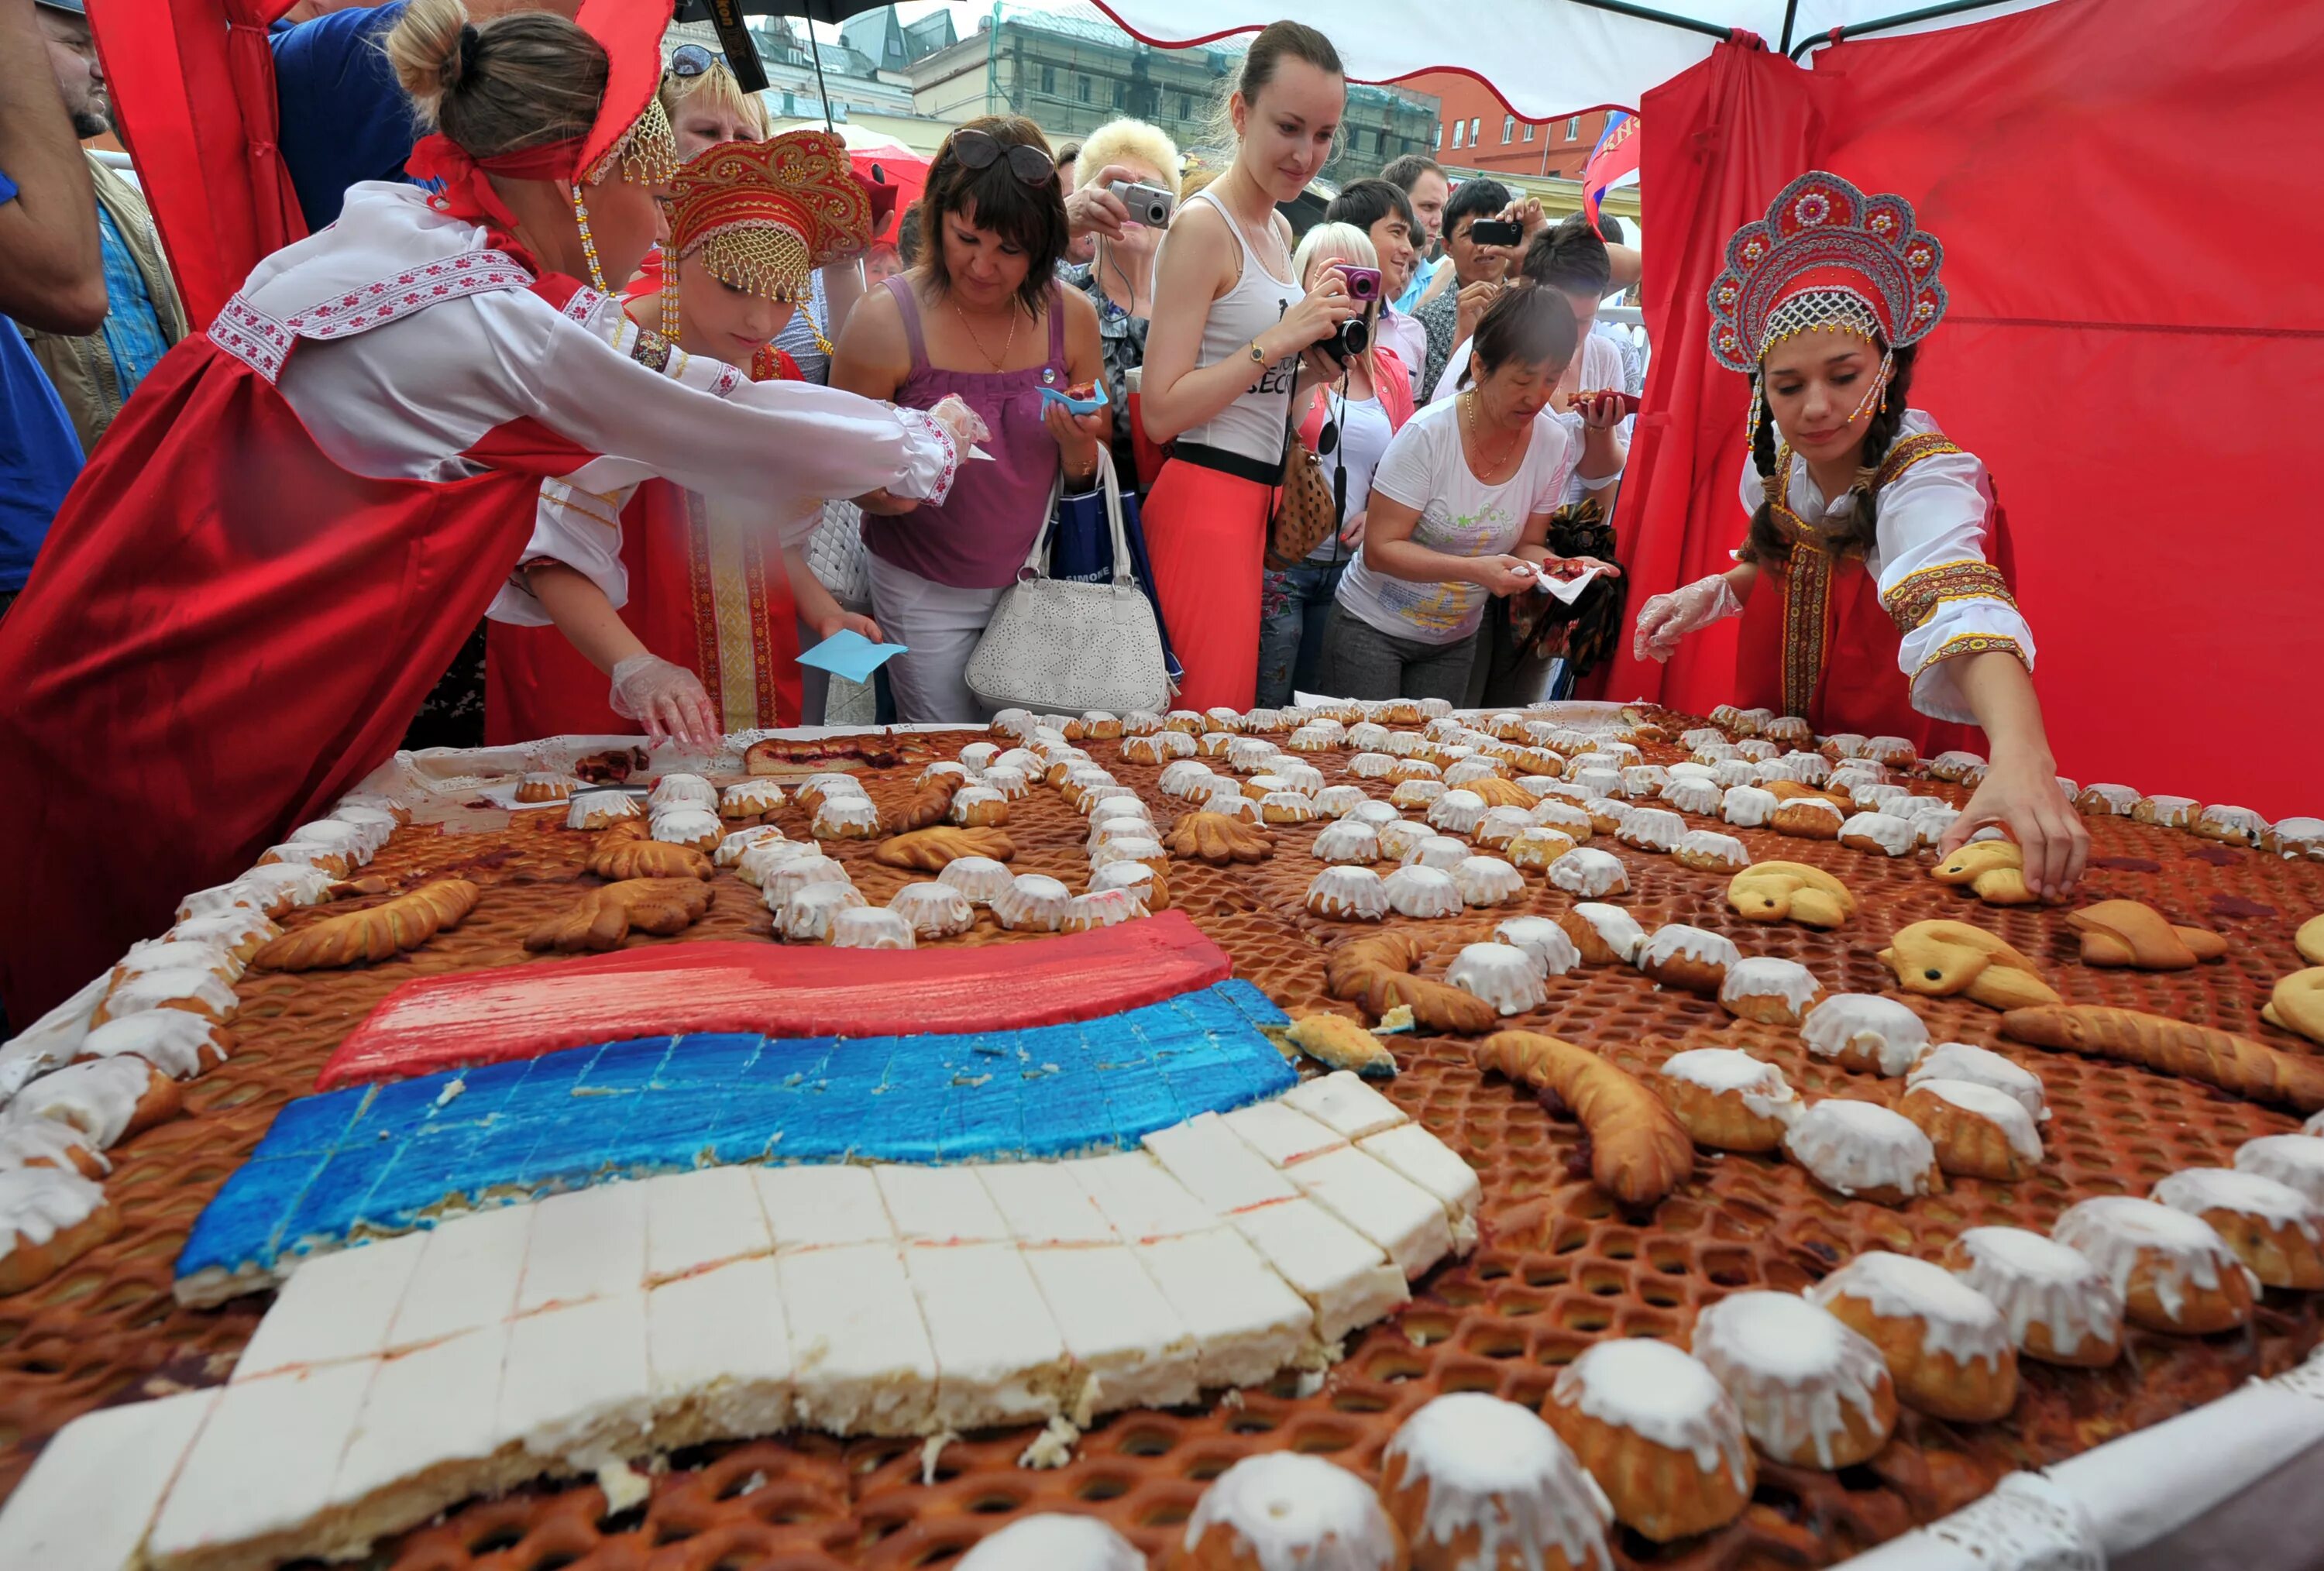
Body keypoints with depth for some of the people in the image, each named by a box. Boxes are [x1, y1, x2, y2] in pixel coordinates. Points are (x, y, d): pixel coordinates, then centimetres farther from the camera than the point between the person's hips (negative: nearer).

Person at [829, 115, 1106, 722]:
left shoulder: (1072, 315, -5)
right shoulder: (886, 320, -15)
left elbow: (1090, 477, 4)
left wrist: (1079, 449, -19)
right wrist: (886, 491, -29)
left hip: (1032, 578, 3)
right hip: (924, 595, -3)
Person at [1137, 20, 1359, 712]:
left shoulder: (1278, 229, 16)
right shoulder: (1204, 224, -10)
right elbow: (1161, 411, -18)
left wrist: (1316, 370, 7)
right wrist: (1284, 336, -17)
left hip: (1256, 497, 9)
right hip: (1205, 499, -9)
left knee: (1236, 709, 12)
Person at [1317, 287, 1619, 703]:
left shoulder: (1555, 446, -7)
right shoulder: (1429, 433, -21)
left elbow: (1526, 546, 3)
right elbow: (1379, 550, -22)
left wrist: (1558, 566, -20)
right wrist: (1475, 569, -33)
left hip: (1454, 642, 4)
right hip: (1372, 627, -4)